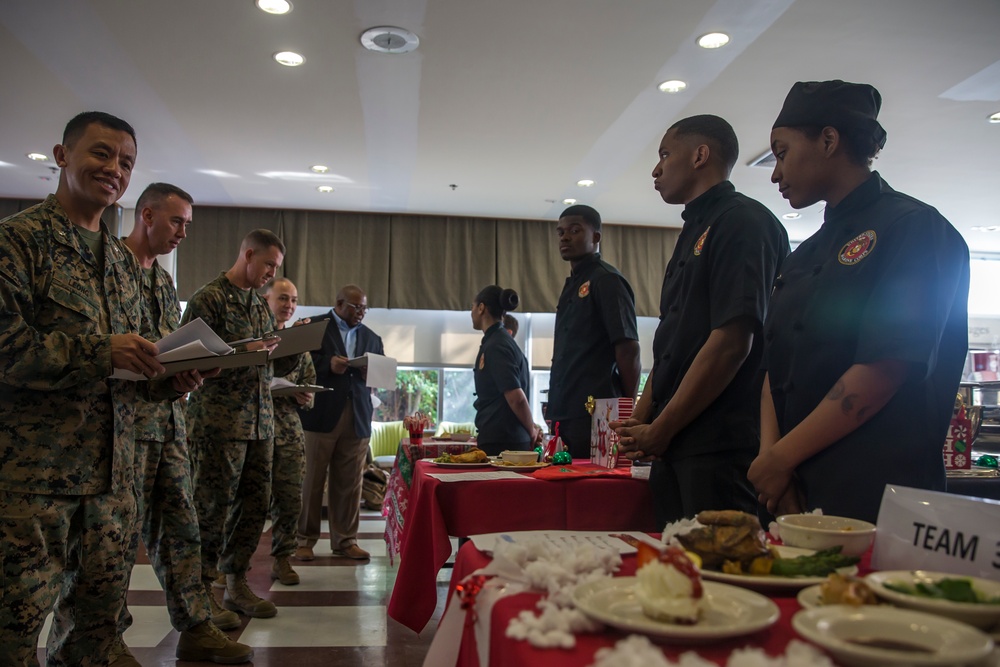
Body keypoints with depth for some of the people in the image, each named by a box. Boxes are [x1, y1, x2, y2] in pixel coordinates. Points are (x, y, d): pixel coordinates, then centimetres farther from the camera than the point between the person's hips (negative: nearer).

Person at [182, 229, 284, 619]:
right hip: (219, 419, -7)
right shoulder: (209, 298, -5)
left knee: (254, 504, 9)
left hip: (260, 420, 7)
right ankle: (202, 591, 13)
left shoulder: (261, 304, 18)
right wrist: (244, 352, -21)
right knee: (214, 507, 0)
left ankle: (236, 583, 21)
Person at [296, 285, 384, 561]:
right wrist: (328, 364, -17)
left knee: (349, 484, 5)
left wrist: (373, 373, -4)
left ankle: (345, 540, 15)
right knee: (311, 480, 3)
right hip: (320, 415, -4)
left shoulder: (371, 337, 19)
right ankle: (305, 539, 14)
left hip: (357, 418, 4)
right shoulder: (313, 327, 4)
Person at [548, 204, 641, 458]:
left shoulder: (606, 280, -6)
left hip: (594, 416, -8)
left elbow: (628, 351, -12)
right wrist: (554, 408, 16)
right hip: (566, 415, 8)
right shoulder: (572, 285, 20)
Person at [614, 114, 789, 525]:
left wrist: (660, 430, -13)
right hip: (674, 445, 9)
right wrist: (639, 422, 10)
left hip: (720, 446, -9)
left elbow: (732, 343, -19)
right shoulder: (694, 232, 22)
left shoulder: (743, 221, -8)